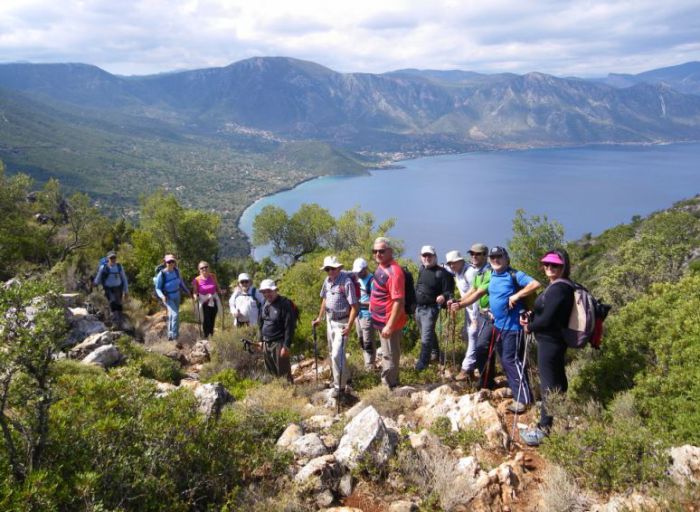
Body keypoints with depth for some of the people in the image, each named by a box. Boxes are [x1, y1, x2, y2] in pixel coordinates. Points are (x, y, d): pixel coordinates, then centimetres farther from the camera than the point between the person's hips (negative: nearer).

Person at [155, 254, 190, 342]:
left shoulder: (176, 270, -9)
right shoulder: (161, 274, -24)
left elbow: (180, 281, 10)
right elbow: (157, 288, -16)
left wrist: (186, 290, 10)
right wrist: (162, 296, -33)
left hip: (176, 296, 6)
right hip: (167, 297, -6)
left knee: (172, 316, 18)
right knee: (175, 314, -21)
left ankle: (170, 335, 36)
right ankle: (175, 336, -10)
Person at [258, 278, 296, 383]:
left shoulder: (285, 304, -14)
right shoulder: (265, 304, 9)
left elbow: (289, 327, -17)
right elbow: (260, 323, 20)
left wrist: (286, 346, -19)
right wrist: (261, 340, 15)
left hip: (278, 344, -7)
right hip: (266, 344, 8)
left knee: (283, 373, -3)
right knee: (271, 373, 15)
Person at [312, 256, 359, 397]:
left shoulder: (346, 282, -22)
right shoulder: (327, 281, 1)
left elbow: (354, 306, -21)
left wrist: (349, 327, -26)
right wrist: (319, 318, 19)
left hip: (342, 322, -8)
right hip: (330, 320, 8)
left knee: (337, 354, -11)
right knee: (332, 353, 19)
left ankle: (340, 385, 3)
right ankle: (343, 376, 38)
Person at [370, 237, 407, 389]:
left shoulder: (393, 272, -24)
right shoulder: (381, 267, 6)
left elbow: (398, 301, -27)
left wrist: (390, 325, -27)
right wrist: (372, 304, 24)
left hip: (389, 322, -10)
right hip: (381, 320, 10)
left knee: (389, 355, 1)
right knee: (389, 353, 22)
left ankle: (388, 387, 12)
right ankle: (392, 382, 37)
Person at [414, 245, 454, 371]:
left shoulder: (441, 272, -13)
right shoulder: (421, 269, 9)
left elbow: (448, 291, -14)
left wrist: (443, 296, -35)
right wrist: (414, 304, 18)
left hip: (430, 308, -7)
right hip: (418, 307, 7)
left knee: (426, 336, -8)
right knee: (429, 333, 23)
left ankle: (423, 361, 1)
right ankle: (435, 353, 41)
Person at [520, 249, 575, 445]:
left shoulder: (559, 288, -22)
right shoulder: (557, 286, 11)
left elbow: (547, 319, -25)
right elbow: (545, 312, 17)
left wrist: (530, 327, -8)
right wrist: (530, 318, 0)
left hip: (549, 342, -11)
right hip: (555, 341, 11)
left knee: (548, 385, -3)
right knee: (558, 381, 22)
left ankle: (544, 429, 6)